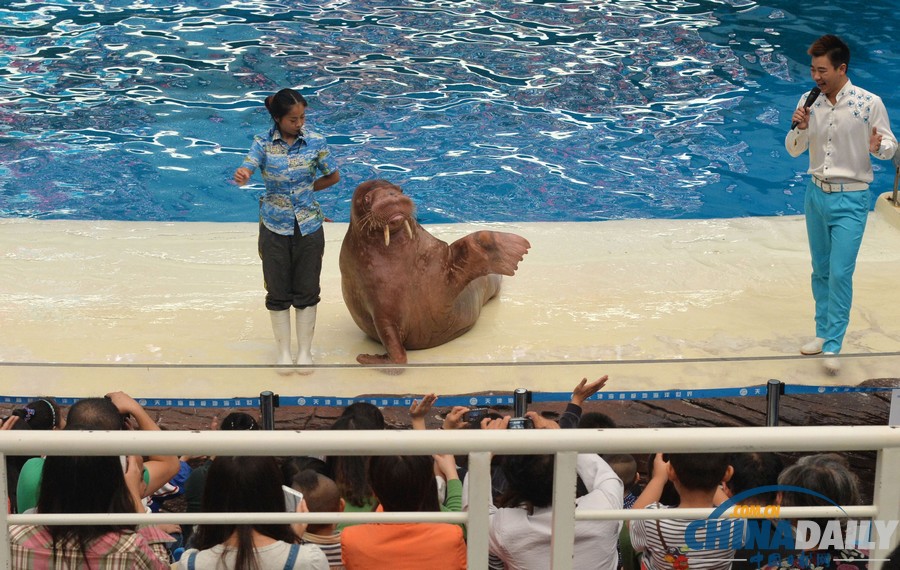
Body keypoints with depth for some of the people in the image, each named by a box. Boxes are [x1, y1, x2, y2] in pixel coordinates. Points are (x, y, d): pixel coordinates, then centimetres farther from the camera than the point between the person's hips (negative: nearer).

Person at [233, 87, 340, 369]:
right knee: (278, 293, 8)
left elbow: (333, 176, 7)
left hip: (308, 226, 0)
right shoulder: (263, 143, -6)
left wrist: (307, 188, 1)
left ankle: (305, 351, 22)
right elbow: (246, 170, -23)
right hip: (275, 227, 0)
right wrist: (241, 176, -45)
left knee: (306, 291, 8)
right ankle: (284, 353, 23)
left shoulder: (315, 142, -5)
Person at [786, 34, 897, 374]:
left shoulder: (869, 103, -13)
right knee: (820, 270, 15)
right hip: (816, 193, 5)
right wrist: (799, 128, -15)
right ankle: (823, 333, 28)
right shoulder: (809, 101, -1)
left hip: (850, 199, -5)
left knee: (840, 273, -9)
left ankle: (833, 346, -3)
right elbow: (794, 150, 6)